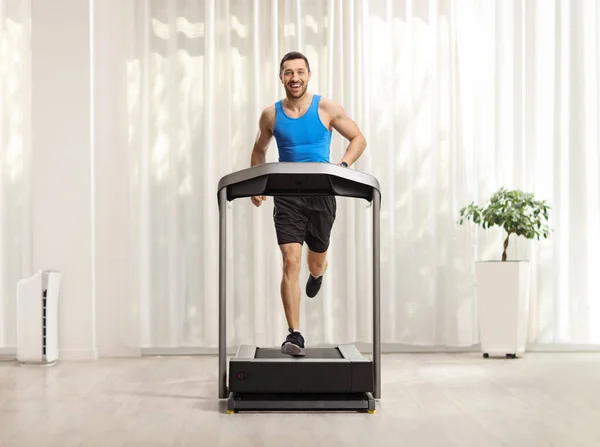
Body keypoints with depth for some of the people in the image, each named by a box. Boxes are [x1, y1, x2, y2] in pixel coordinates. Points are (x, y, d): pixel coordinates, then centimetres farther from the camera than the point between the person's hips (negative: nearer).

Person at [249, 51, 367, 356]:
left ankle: (317, 273, 55)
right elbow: (259, 150, 18)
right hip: (287, 196, 0)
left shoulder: (326, 108, -3)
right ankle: (294, 335, -10)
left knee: (315, 264, 14)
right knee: (291, 262, -13)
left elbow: (358, 139, 4)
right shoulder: (271, 114, 1)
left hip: (321, 195, 0)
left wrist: (343, 166, -13)